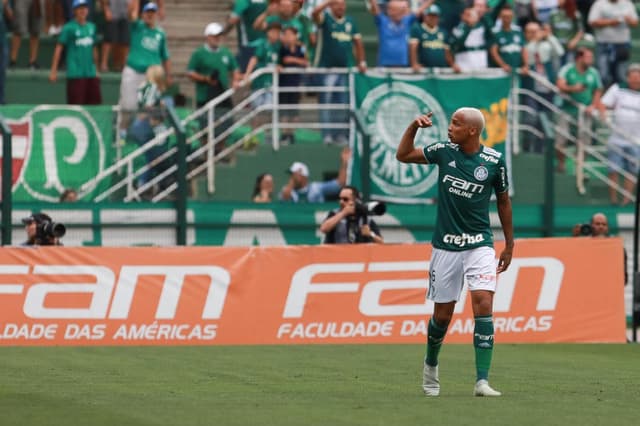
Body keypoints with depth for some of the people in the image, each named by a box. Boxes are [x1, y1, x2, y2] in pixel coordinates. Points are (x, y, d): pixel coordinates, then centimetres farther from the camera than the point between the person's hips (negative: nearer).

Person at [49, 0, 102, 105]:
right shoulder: (69, 28, -6)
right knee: (76, 104, -6)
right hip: (75, 73, -6)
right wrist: (53, 71, -8)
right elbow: (59, 48, -6)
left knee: (95, 103, 4)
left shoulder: (91, 27, 10)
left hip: (91, 73, 6)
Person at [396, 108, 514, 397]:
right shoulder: (444, 151, 0)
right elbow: (403, 155, 9)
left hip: (479, 244, -2)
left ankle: (482, 381, -20)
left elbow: (503, 201, 8)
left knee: (483, 303, -18)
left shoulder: (494, 161, -5)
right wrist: (414, 126, -8)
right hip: (445, 246, 2)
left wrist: (509, 245, 11)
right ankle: (431, 365, 36)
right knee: (443, 313, 7)